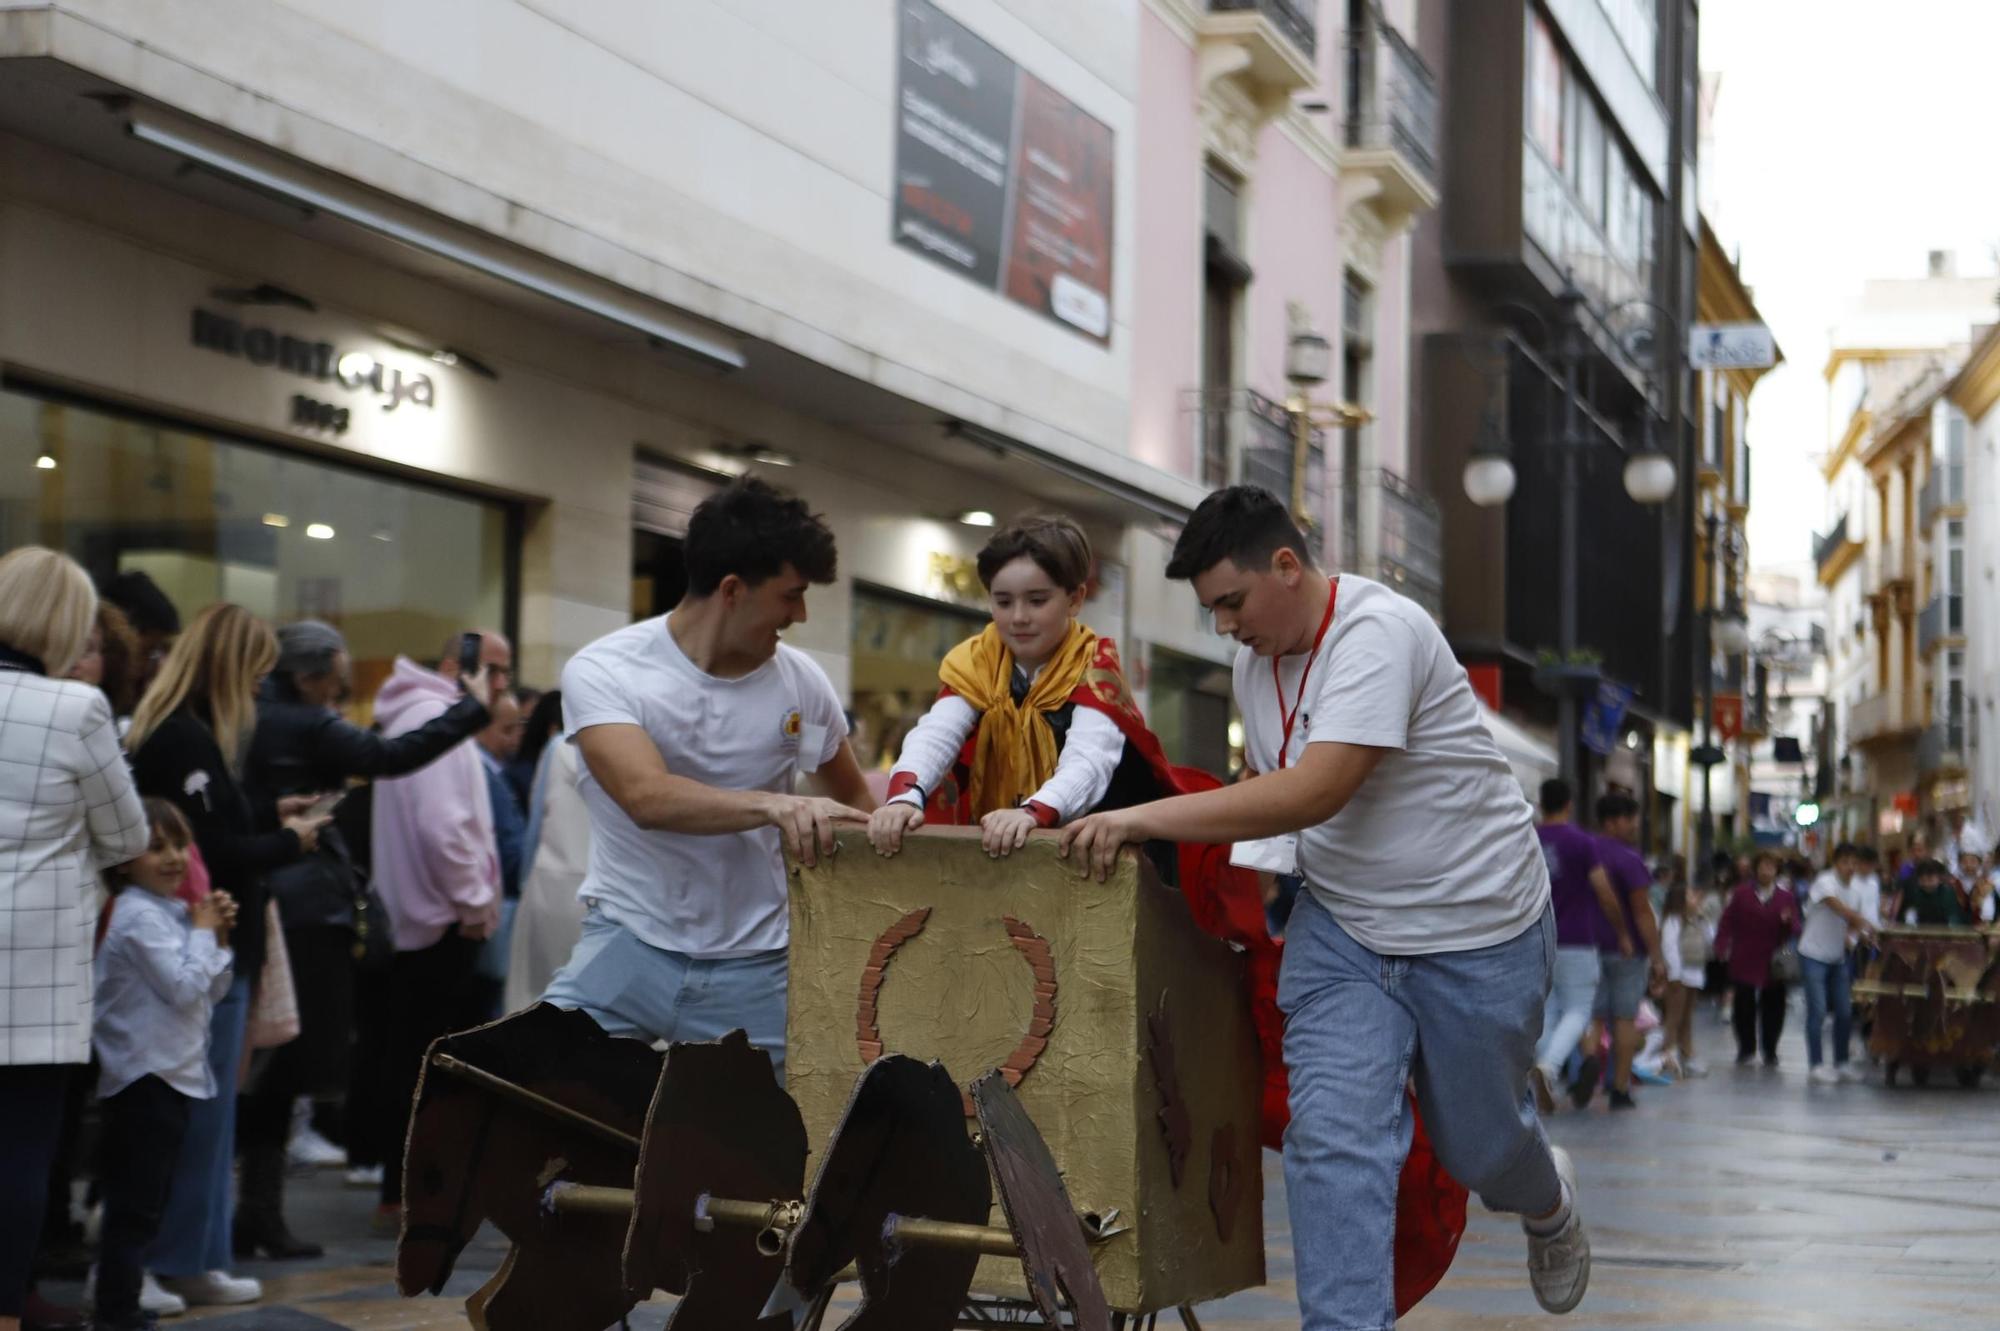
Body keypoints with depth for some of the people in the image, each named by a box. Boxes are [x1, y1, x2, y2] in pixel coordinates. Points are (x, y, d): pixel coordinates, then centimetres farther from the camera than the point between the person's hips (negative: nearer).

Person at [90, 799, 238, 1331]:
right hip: (146, 1078, -10)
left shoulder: (176, 910, 14)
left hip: (171, 1074, 10)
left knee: (137, 1202, 14)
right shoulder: (139, 916, -15)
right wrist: (202, 932, -9)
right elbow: (183, 987, -20)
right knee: (136, 1205, -8)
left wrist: (218, 938, 4)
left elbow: (212, 991, 17)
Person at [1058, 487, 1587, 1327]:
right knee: (1333, 1133, -14)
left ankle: (1548, 1203, 49)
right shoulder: (1255, 661, 1)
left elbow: (1314, 792, -35)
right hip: (1342, 926, 6)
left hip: (1477, 928, -6)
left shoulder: (1378, 634, -26)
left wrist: (1142, 819, -35)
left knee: (1479, 1146, 12)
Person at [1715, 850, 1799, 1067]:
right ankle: (1746, 1048, 20)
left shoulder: (1786, 897, 4)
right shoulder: (1741, 895, 4)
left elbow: (1794, 928, 1)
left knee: (1772, 1006, 2)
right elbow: (1728, 922, 2)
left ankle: (1770, 1051, 16)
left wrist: (1788, 921, -21)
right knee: (1743, 1005, 4)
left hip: (1774, 963, 0)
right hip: (1744, 960, 0)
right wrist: (1721, 946, -8)